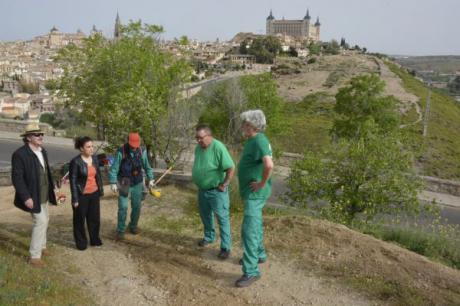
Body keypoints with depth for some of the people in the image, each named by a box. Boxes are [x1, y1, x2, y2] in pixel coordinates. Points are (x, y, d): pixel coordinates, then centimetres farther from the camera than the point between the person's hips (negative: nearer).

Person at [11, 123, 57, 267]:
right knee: (40, 221, -9)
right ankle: (34, 256, 3)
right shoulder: (20, 154, -19)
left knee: (44, 220, 19)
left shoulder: (42, 151, 5)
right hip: (33, 196, -8)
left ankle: (41, 246, 38)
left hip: (44, 194, 8)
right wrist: (26, 197, -24)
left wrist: (52, 188, 12)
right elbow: (17, 178, -20)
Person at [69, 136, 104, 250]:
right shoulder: (75, 162, -15)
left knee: (95, 218, 15)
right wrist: (75, 199, -14)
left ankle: (95, 240, 31)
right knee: (80, 220, 9)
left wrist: (101, 190, 11)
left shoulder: (94, 158, 2)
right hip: (82, 195, -5)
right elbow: (73, 181, -13)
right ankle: (81, 242, 24)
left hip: (94, 194, 5)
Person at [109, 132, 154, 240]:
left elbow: (147, 166, 6)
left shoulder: (142, 151, -5)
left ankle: (133, 226, 30)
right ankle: (120, 231, 6)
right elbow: (114, 168, -13)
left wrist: (150, 179, -1)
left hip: (137, 184, 3)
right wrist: (113, 183, -20)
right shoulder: (121, 152, -15)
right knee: (123, 207, -4)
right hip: (124, 184, -3)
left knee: (137, 206, 9)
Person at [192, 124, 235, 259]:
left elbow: (231, 168, -24)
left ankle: (226, 247, 9)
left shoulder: (218, 147, -24)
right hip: (202, 189, 8)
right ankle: (209, 237, 43)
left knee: (222, 218, 1)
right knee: (205, 215, 22)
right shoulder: (198, 147, 1)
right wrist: (197, 180, 13)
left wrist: (224, 185, -20)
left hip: (216, 191, -8)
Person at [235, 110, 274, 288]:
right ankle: (258, 255, 40)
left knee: (249, 230, -9)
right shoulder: (254, 140, 10)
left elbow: (269, 165, -37)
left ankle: (251, 271, -3)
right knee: (254, 224, 23)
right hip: (252, 192, 11)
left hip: (255, 193, -11)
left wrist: (262, 183, -24)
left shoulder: (259, 141, -22)